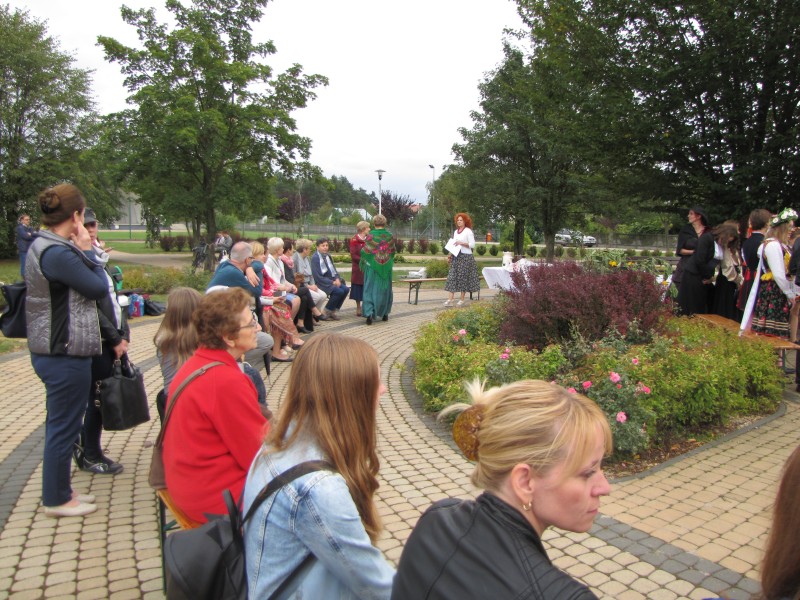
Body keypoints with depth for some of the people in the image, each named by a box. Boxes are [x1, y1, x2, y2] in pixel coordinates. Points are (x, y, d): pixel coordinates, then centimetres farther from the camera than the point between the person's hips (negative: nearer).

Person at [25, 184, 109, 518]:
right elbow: (99, 289, -15)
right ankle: (56, 499, 20)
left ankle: (59, 491, 35)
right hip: (66, 355, -11)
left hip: (51, 350, 11)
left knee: (61, 424, 21)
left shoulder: (41, 246, 10)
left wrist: (82, 252, 5)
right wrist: (87, 251, -8)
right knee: (64, 425, 4)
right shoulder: (58, 253, -23)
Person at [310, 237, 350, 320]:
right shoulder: (315, 258, -12)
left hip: (331, 280, 8)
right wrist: (332, 282, -17)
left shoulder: (327, 256, 12)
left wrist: (337, 279, -3)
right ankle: (327, 311, -5)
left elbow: (333, 270, 18)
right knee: (339, 291, -25)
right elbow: (317, 277, -17)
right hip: (322, 282, -8)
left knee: (346, 289, -13)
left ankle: (334, 310, 1)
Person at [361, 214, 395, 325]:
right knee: (385, 289, 15)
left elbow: (364, 251, -9)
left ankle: (369, 314, -11)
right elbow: (392, 252, 7)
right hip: (386, 268, 3)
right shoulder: (390, 236, -1)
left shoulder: (370, 236, -11)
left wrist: (363, 263, 9)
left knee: (370, 289, 1)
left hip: (372, 267, -3)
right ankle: (385, 313, 23)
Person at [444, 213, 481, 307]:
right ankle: (450, 298, -7)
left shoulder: (468, 231, -4)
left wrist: (462, 243, -18)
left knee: (463, 277, -2)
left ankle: (462, 299, 5)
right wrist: (450, 255, 9)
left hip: (465, 257, -6)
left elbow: (472, 245, -9)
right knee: (452, 276, -4)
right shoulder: (455, 232, 15)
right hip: (456, 257, 6)